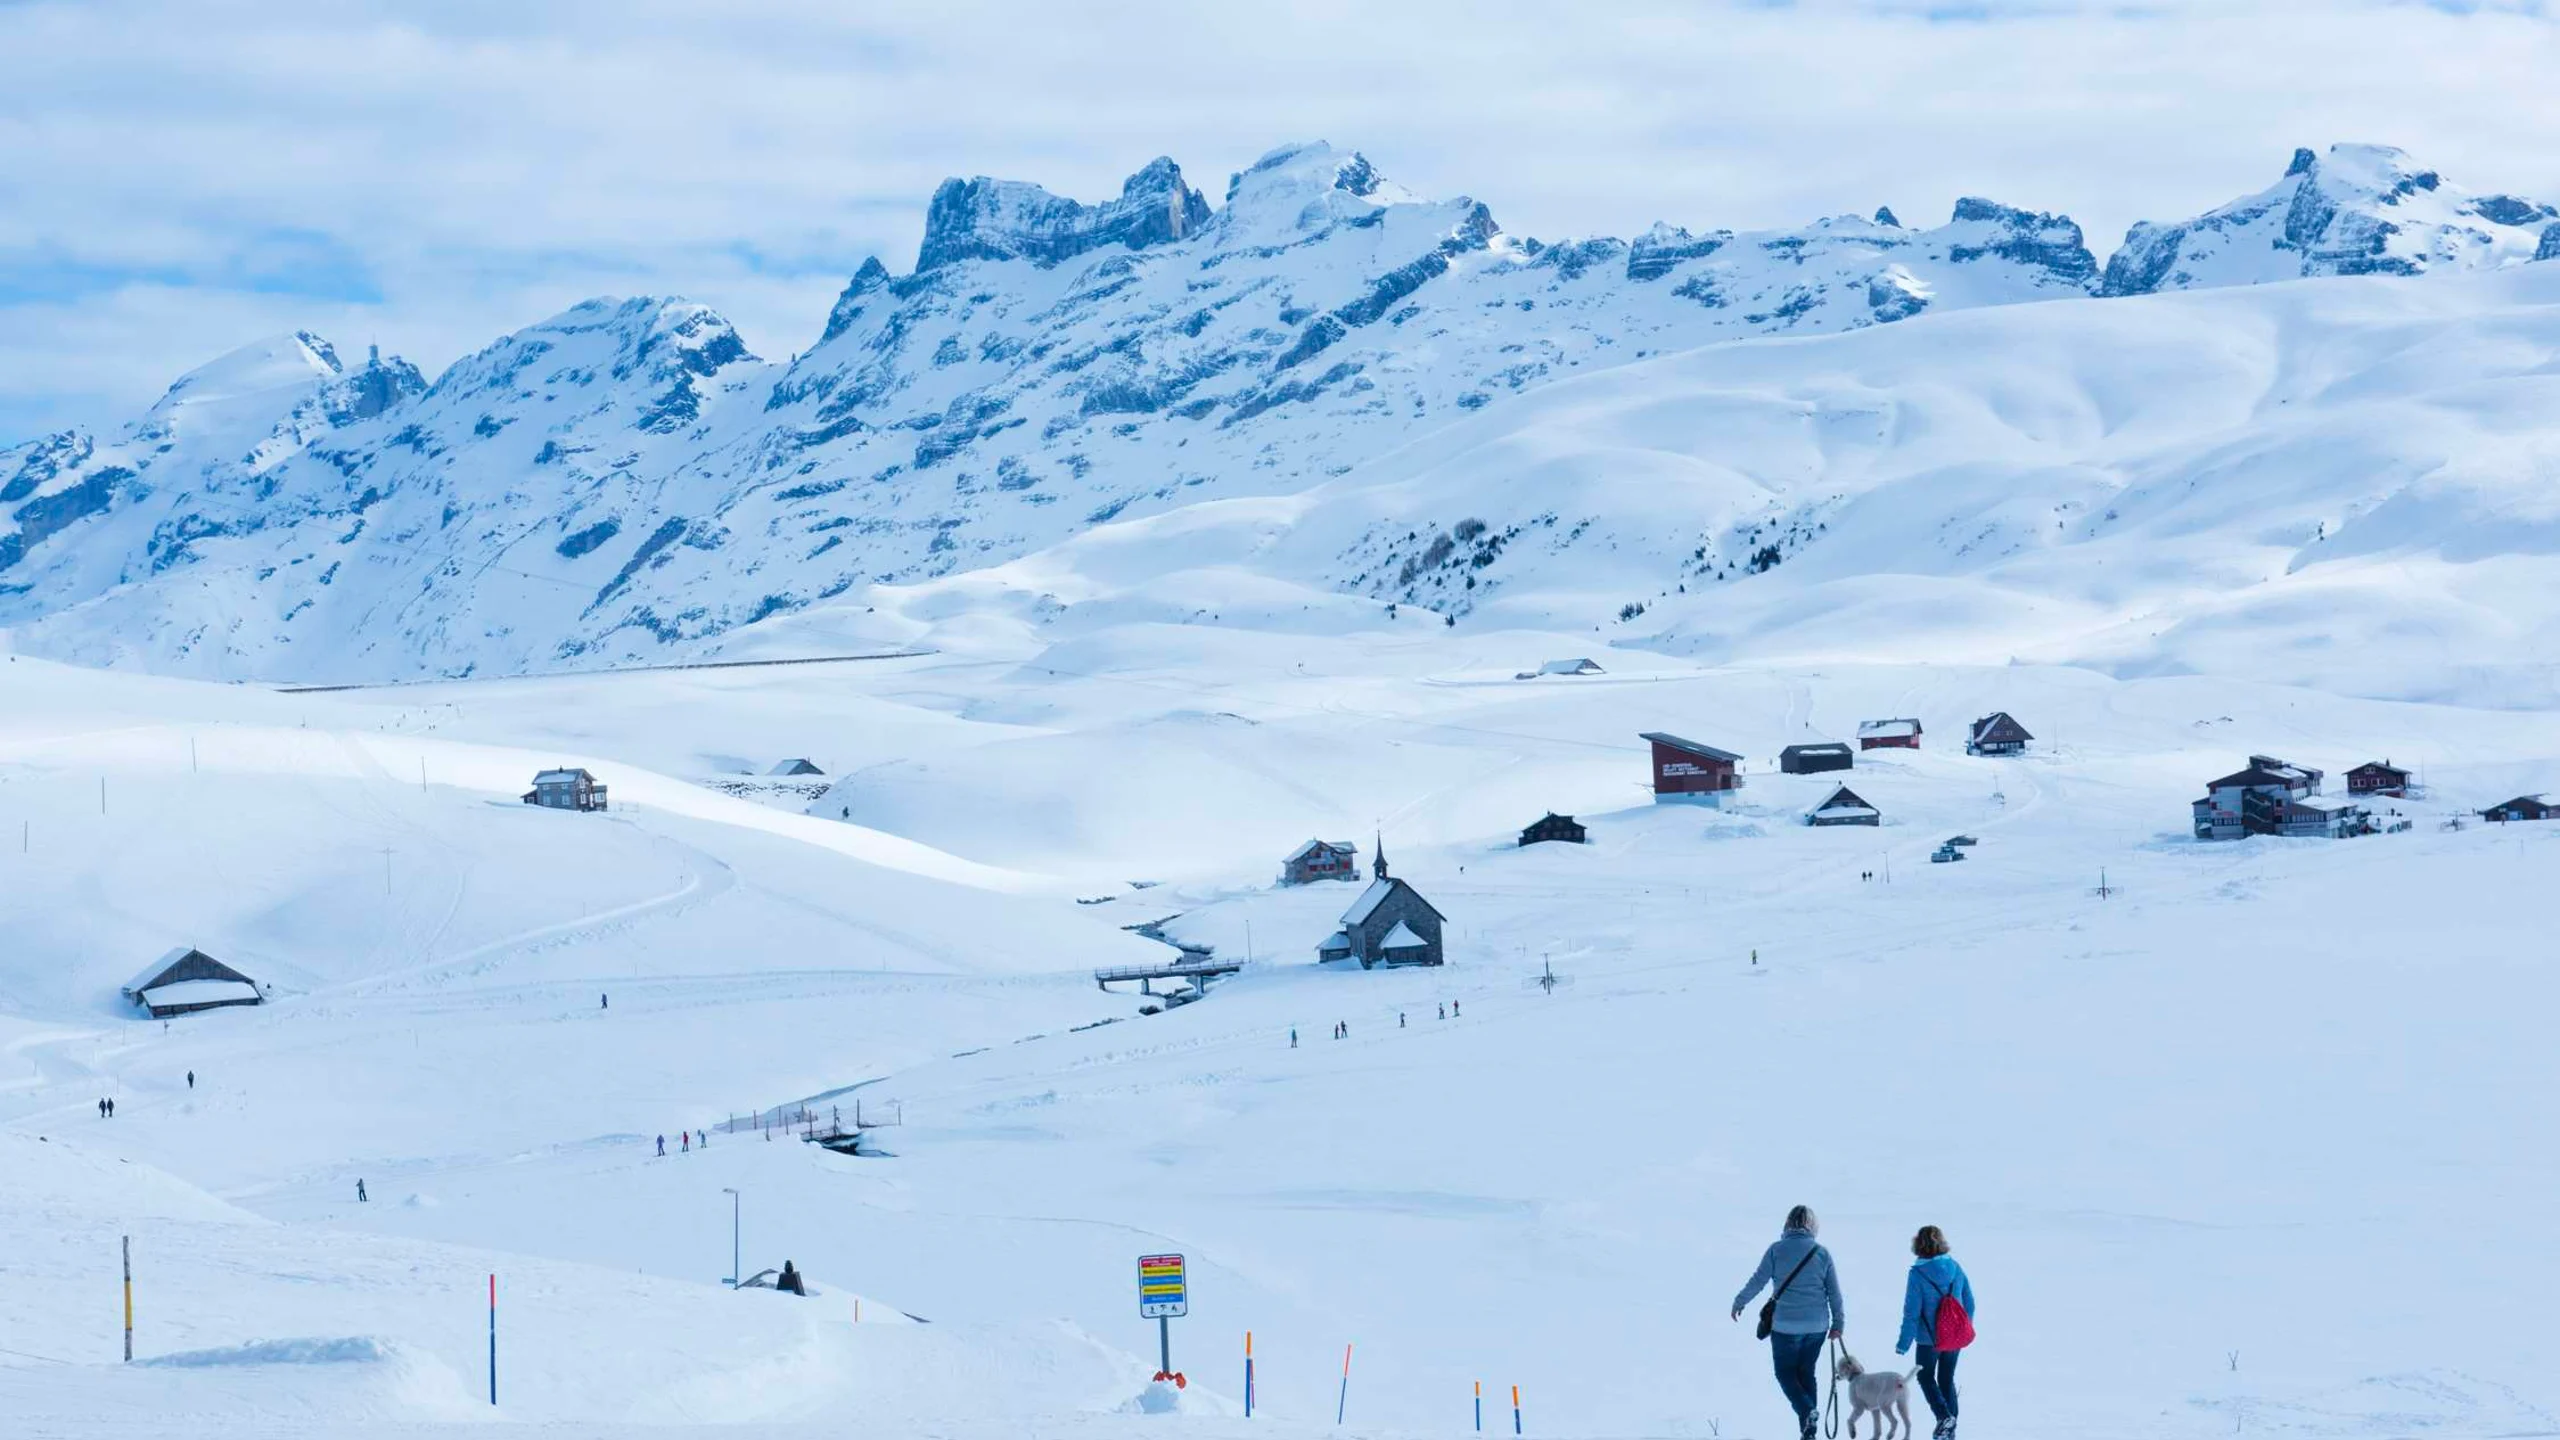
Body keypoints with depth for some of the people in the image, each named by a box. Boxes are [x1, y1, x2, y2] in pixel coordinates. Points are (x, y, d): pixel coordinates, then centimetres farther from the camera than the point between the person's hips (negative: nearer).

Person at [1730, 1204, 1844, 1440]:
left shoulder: (1777, 1249, -6)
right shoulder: (1821, 1252, 1)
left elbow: (1757, 1280, -4)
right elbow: (1834, 1291, 3)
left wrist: (1739, 1302, 12)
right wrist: (1838, 1323, 12)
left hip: (1785, 1325, -3)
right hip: (1816, 1325, 3)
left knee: (1785, 1372, 9)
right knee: (1806, 1372, 15)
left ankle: (1806, 1410, -16)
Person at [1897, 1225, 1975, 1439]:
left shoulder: (1918, 1273, -16)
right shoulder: (1955, 1268, -3)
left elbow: (1912, 1312, -15)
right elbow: (1969, 1303, 4)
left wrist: (1904, 1343, -8)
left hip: (1929, 1338, -4)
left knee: (1926, 1377, 16)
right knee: (1947, 1379, 19)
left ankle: (1944, 1416, -5)